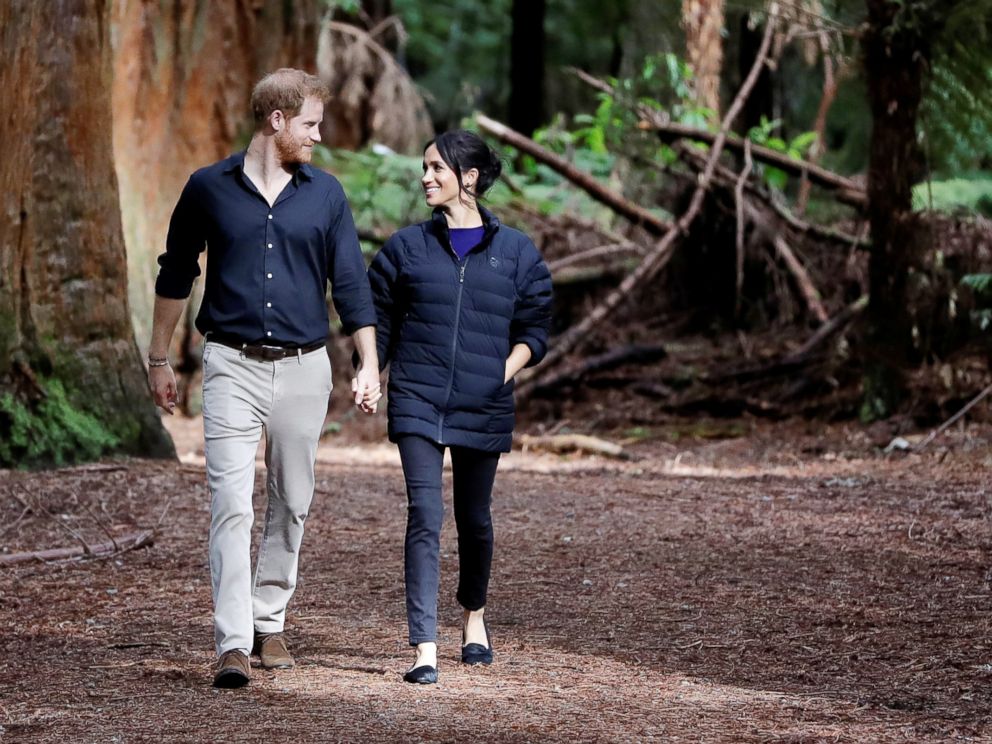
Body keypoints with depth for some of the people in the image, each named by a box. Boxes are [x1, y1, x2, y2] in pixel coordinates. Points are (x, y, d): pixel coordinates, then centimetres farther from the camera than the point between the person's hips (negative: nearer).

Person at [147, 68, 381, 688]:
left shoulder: (325, 194, 6)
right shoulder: (210, 188, 1)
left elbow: (351, 283, 7)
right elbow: (176, 276, 10)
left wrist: (369, 365, 0)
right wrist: (159, 359, 12)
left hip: (304, 368, 3)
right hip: (233, 364, -3)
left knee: (291, 504, 9)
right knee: (232, 505, -11)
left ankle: (270, 621, 23)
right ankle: (233, 644, -15)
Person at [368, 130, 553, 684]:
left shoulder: (515, 252, 4)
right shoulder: (408, 247, 6)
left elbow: (534, 327, 8)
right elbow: (380, 319, 11)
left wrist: (506, 372, -7)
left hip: (483, 409, 1)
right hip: (418, 405, -1)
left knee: (475, 519, 14)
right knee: (425, 518, -12)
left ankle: (475, 616, 41)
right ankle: (425, 649, -15)